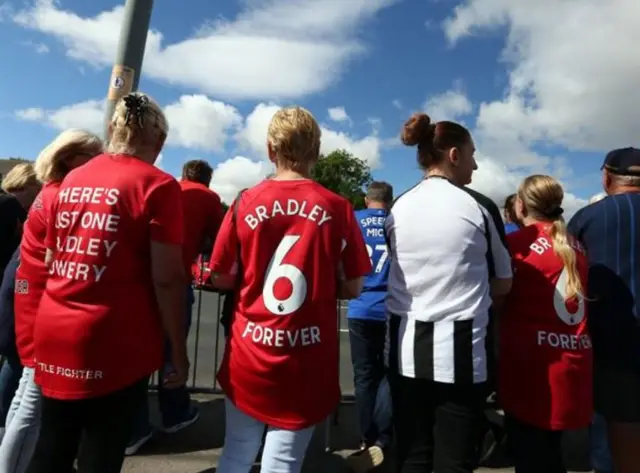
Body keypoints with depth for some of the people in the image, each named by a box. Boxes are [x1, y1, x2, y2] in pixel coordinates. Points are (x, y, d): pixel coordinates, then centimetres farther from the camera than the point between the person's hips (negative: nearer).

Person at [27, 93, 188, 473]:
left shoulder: (71, 180, 11)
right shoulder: (158, 185, -10)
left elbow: (51, 261, 17)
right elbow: (166, 278, -15)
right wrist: (179, 351, -7)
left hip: (53, 334, 6)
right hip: (115, 344, -6)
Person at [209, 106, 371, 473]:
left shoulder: (246, 203, -4)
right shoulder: (337, 209, -9)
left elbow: (221, 279, 2)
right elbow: (353, 288, -3)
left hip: (248, 356, 2)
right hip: (306, 364, -1)